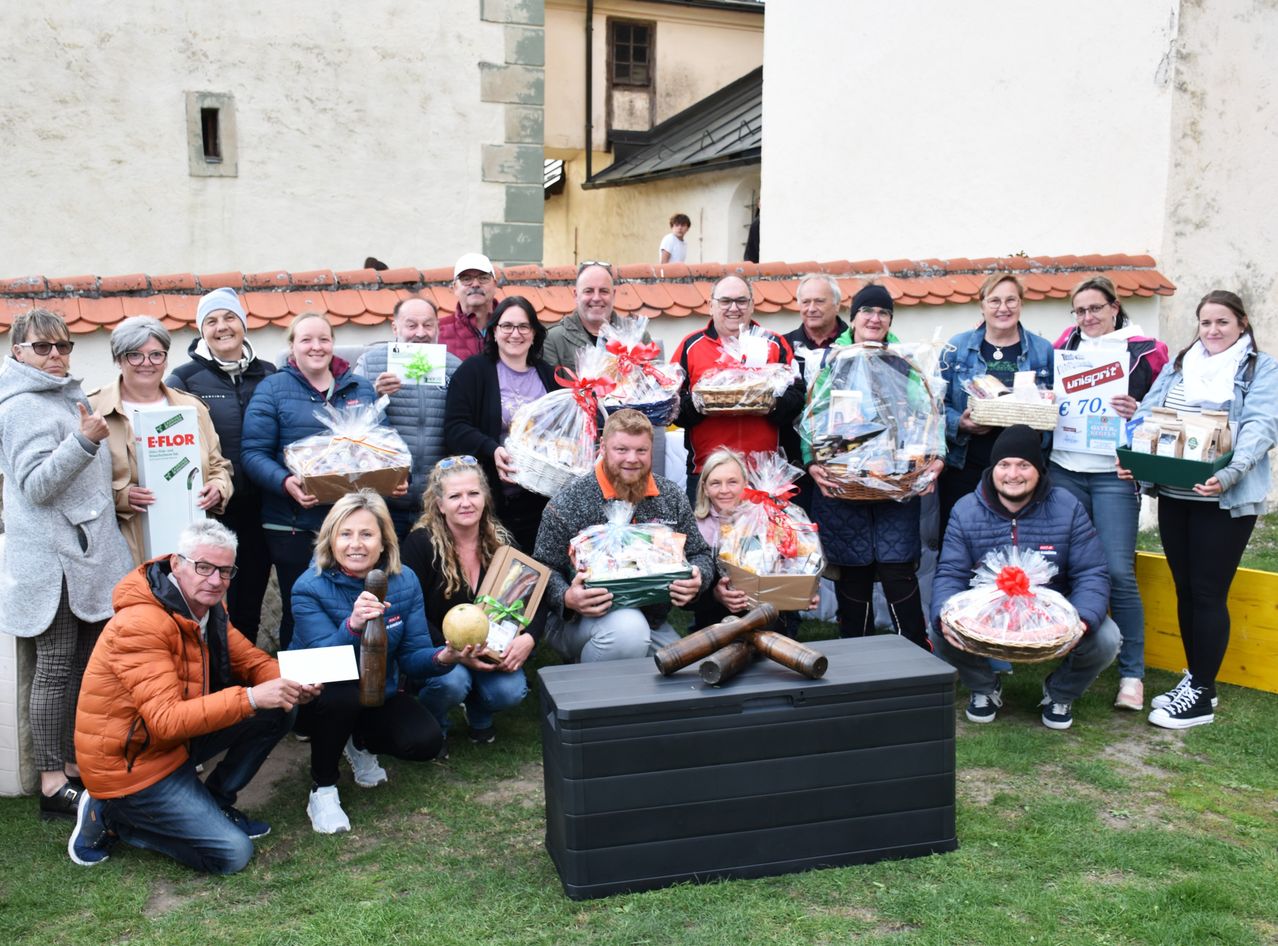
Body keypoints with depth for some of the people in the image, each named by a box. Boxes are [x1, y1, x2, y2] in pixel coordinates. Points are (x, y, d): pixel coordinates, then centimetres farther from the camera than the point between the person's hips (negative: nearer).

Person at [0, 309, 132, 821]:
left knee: (83, 663, 11)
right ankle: (53, 783, 2)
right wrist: (84, 440, -28)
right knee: (57, 666, -5)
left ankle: (73, 763, 20)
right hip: (52, 555, -9)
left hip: (83, 549, 9)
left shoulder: (65, 398, 18)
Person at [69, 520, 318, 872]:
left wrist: (291, 684, -19)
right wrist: (250, 698, -42)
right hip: (129, 762, -8)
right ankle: (111, 818, 3)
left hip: (177, 738, 8)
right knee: (232, 853, -11)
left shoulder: (206, 606, 1)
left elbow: (253, 661, 4)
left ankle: (215, 803, 10)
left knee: (277, 712, -5)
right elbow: (166, 720, -33)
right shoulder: (141, 624, -27)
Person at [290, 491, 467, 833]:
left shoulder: (404, 581, -12)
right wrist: (352, 625, -52)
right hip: (316, 699, -3)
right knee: (343, 692, -37)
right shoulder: (310, 588, -22)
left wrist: (443, 657, -34)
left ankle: (360, 742, 16)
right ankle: (322, 788, -10)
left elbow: (412, 657, -11)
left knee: (426, 742, -20)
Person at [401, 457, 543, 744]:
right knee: (452, 682, -34)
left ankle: (479, 715, 14)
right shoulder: (421, 543, -13)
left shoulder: (501, 540, -1)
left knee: (511, 692, -24)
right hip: (437, 650, -3)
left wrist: (529, 638, -20)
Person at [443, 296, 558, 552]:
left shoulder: (548, 376, 15)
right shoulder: (473, 370, 2)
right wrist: (492, 450, -23)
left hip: (539, 500, 4)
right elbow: (454, 428, -7)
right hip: (491, 499, -3)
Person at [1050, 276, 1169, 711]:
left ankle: (1132, 673, 5)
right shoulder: (1064, 345, 10)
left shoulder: (1146, 352, 0)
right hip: (1063, 469, 4)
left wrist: (1139, 413, -18)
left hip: (1114, 473, -4)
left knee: (1119, 572, -8)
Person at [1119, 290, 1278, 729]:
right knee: (1185, 590, 13)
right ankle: (1194, 679, 26)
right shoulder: (1178, 365, 14)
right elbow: (1148, 413, 7)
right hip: (1173, 495, 5)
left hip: (1225, 499, -5)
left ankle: (1201, 694, 8)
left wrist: (1229, 474, -31)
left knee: (1208, 594, -2)